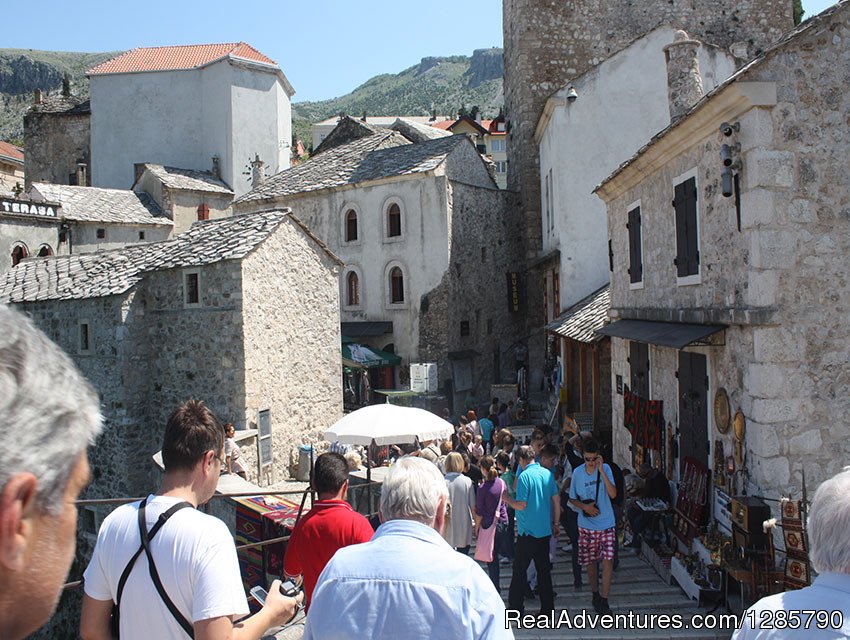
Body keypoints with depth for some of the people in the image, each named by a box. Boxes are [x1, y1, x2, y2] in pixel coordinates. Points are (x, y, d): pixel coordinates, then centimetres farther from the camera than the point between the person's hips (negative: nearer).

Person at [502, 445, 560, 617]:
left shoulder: (525, 476, -15)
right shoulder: (548, 474, 3)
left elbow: (521, 505, -18)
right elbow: (556, 502, 7)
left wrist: (506, 498, 0)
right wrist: (555, 523, 17)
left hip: (527, 532, -6)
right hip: (545, 531, 6)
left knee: (519, 570, 6)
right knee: (544, 570, 13)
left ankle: (516, 607, 11)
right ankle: (548, 608, 17)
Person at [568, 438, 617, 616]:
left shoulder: (606, 469, -9)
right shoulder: (577, 473, -5)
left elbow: (613, 494, -20)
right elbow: (572, 499, 4)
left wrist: (602, 471, -26)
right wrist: (585, 506, -15)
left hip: (607, 524, -1)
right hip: (586, 526, 1)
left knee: (608, 560, -10)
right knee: (590, 561, 11)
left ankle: (604, 600, -1)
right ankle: (595, 595, 31)